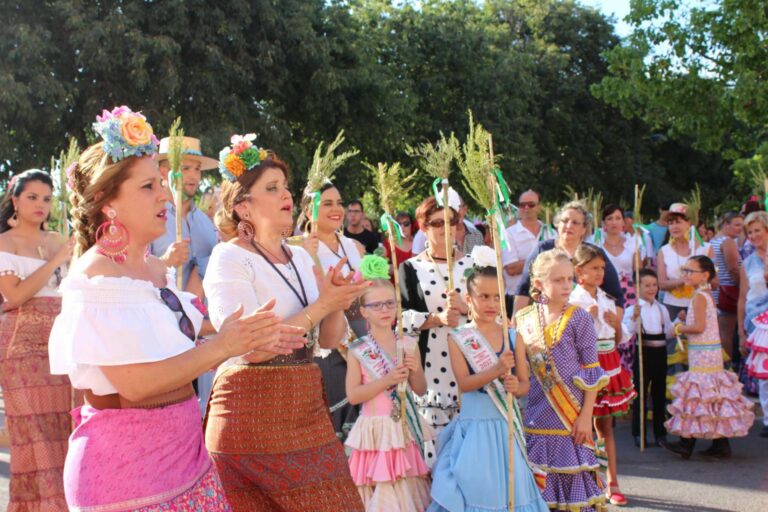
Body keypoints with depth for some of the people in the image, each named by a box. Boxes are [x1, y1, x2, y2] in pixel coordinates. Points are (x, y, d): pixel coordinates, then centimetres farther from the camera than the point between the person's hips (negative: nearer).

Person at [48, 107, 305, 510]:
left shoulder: (156, 268, 8)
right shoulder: (94, 277, -16)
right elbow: (134, 384, -22)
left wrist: (247, 339, 3)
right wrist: (221, 347, -20)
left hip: (184, 446, 8)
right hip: (126, 458, -7)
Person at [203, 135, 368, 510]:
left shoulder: (300, 257, 12)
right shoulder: (229, 258, -8)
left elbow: (329, 340, 13)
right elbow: (251, 348, -18)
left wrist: (337, 301, -7)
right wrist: (321, 306, -16)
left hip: (307, 409, 6)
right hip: (253, 414, -6)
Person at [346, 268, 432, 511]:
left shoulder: (408, 344, 4)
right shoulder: (359, 350, -4)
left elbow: (421, 390, 10)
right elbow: (353, 395, -9)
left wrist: (416, 371, -10)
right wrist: (387, 380, -17)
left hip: (405, 430, 3)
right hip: (376, 432, -3)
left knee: (411, 492, 5)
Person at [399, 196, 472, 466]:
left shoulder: (471, 265, 12)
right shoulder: (411, 268, 7)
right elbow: (403, 316, -1)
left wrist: (464, 307, -11)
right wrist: (437, 319, -15)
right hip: (429, 365, -1)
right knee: (432, 431, -5)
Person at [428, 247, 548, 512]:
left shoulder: (513, 337, 5)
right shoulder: (458, 338, -2)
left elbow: (525, 384, 5)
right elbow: (464, 382, -12)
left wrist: (515, 386, -18)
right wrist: (497, 370, -25)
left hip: (507, 427, 3)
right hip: (474, 427, -2)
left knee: (508, 486, 5)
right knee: (475, 487, -2)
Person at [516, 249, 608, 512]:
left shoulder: (578, 318, -4)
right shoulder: (523, 320, 5)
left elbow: (591, 371, -4)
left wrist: (586, 415, -9)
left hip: (569, 420, -3)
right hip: (535, 418, 3)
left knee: (574, 481, -1)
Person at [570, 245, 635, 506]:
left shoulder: (607, 300, 11)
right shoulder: (574, 301, -8)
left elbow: (618, 341, 16)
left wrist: (617, 324, -3)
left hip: (609, 364, 6)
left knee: (605, 425, 11)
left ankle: (612, 483, 15)